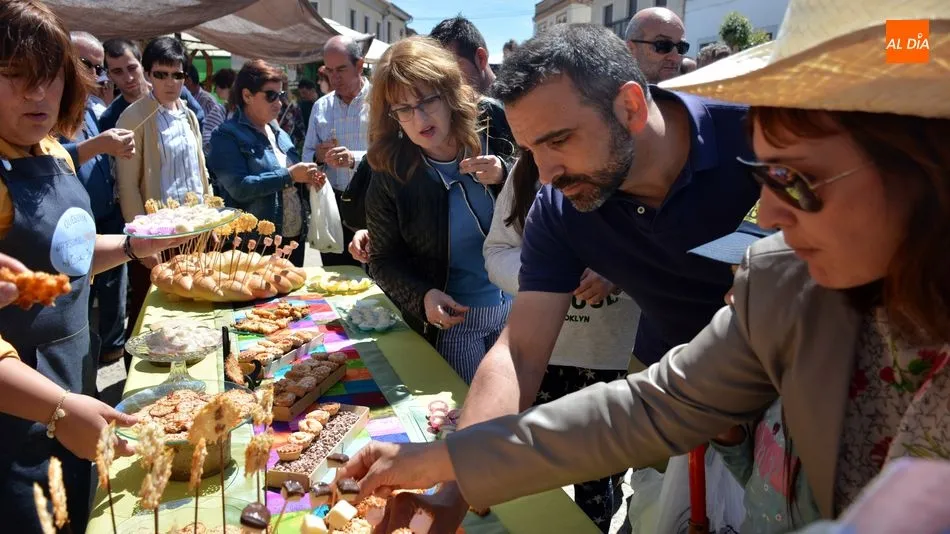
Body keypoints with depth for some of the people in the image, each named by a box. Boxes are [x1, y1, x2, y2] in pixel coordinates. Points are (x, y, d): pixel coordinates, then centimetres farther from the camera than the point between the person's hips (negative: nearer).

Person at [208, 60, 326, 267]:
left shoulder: (279, 133, 13)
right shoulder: (227, 136, -8)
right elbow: (240, 188, -22)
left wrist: (307, 179, -1)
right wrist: (288, 176, -20)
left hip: (295, 236, 7)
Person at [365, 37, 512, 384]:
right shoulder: (390, 173, -10)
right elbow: (385, 260, -4)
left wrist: (504, 179, -21)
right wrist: (423, 296, -21)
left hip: (514, 307, 2)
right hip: (450, 321, -1)